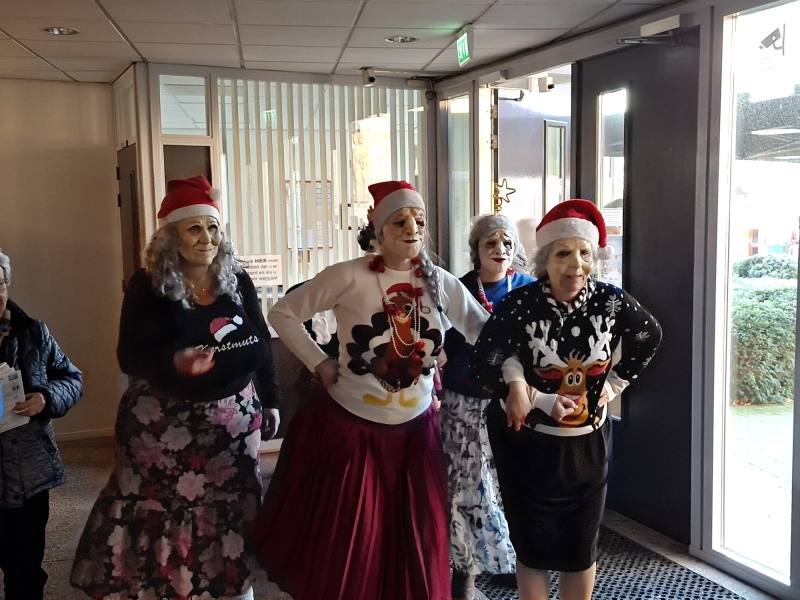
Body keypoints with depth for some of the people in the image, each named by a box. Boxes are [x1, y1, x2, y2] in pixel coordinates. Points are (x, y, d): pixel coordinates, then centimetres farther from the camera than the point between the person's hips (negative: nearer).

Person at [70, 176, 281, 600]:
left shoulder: (238, 282, 0)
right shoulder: (147, 286, -9)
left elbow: (261, 345, 7)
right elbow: (129, 356, -13)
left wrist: (270, 401, 9)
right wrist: (174, 361, -31)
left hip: (234, 416, 3)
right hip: (164, 421, -3)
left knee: (230, 508, 12)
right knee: (160, 509, 1)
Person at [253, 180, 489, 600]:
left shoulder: (441, 283, -2)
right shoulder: (349, 277, -12)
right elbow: (283, 314, -4)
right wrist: (319, 364, -8)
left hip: (414, 432, 3)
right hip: (348, 427, -3)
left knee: (413, 546, 12)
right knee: (341, 546, 10)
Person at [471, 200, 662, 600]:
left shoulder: (609, 301, -10)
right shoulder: (519, 305, -19)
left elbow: (649, 336, 10)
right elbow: (484, 367, -17)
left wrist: (615, 382, 5)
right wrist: (541, 401, -20)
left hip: (588, 442, 3)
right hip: (528, 443, -3)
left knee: (582, 548, 14)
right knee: (533, 547, 8)